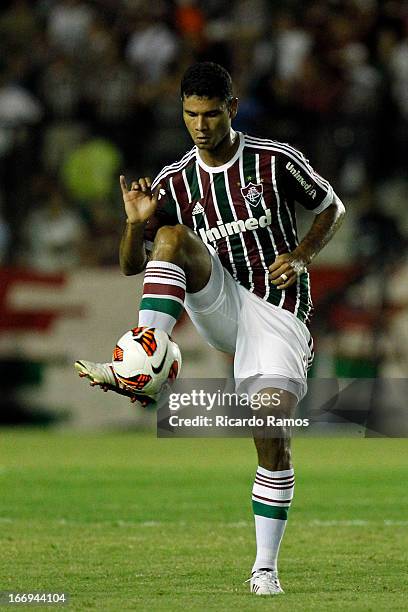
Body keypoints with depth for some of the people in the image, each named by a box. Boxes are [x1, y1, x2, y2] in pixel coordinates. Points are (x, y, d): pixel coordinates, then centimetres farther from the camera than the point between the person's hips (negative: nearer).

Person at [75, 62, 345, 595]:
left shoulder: (276, 161, -4)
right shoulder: (173, 182, 3)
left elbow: (332, 209, 11)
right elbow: (132, 266, 6)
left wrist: (301, 256, -7)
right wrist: (137, 224, -15)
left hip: (279, 316, -2)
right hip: (224, 307, 2)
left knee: (274, 443, -14)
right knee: (172, 235, -24)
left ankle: (265, 567, -1)